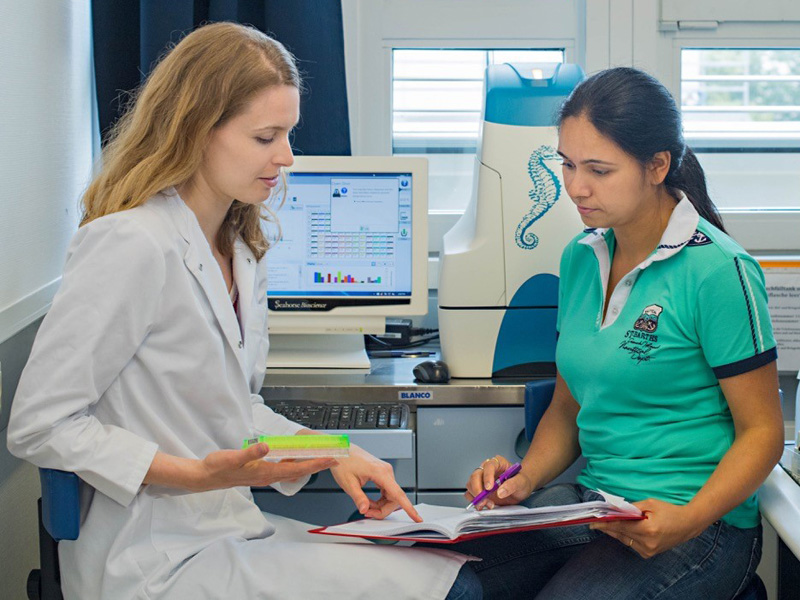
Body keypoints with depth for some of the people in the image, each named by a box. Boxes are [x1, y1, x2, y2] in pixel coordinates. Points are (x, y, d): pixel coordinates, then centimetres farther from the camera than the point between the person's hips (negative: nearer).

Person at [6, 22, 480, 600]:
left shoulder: (244, 251, 11)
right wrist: (196, 475, -23)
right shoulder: (133, 247, -18)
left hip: (233, 530, 9)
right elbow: (37, 425, -17)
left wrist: (330, 451, 0)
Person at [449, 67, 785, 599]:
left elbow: (762, 431, -9)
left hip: (701, 522, -5)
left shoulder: (718, 271, -11)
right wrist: (526, 479, -1)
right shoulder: (581, 257, 10)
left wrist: (688, 521, -23)